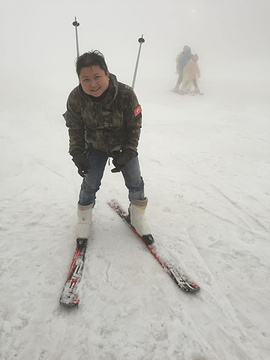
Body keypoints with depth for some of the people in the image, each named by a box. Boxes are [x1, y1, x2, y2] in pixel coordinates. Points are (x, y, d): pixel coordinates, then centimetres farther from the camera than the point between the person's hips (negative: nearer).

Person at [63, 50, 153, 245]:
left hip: (124, 145, 0)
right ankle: (84, 218, 30)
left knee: (135, 182, 4)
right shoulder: (76, 98, -23)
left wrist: (126, 154, -22)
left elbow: (134, 127, -17)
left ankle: (138, 216, 30)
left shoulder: (126, 94, -29)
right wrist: (77, 153, -18)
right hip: (95, 146, 1)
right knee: (90, 184, 3)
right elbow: (75, 129, -7)